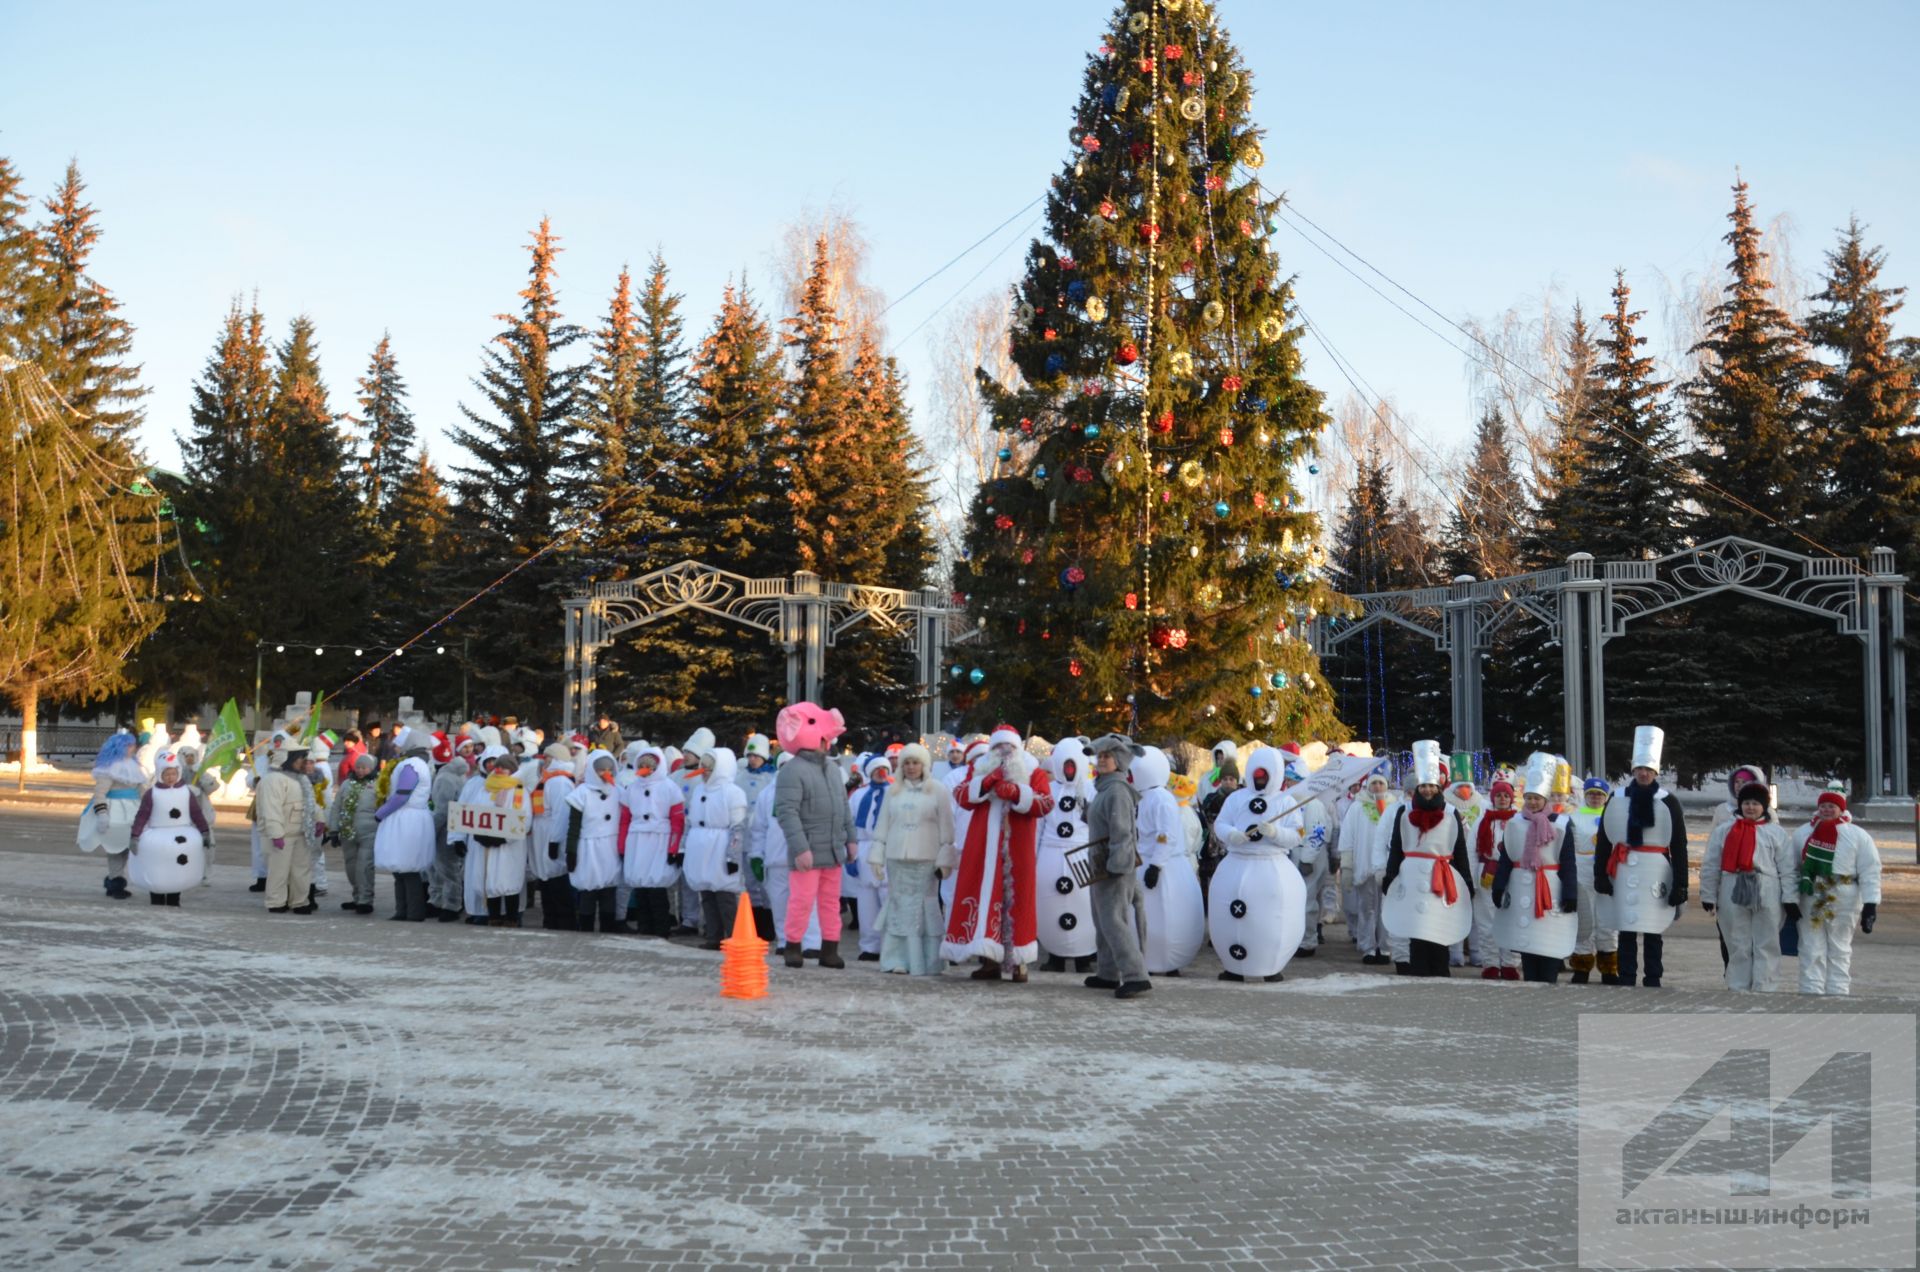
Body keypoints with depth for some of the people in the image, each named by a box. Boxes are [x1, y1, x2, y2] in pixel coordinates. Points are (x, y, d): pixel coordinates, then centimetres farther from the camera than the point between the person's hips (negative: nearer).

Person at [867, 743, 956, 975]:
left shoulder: (938, 791, 4)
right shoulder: (893, 792, 13)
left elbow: (946, 829, 1)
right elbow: (882, 827, 15)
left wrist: (944, 860, -5)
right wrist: (877, 857, 9)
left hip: (926, 860, -3)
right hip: (897, 860, 3)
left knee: (926, 908, -5)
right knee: (899, 907, 1)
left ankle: (928, 962, -1)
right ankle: (899, 960, 4)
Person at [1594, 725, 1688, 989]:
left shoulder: (1669, 803, 0)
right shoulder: (1616, 801, 5)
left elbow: (1679, 847, -1)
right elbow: (1603, 841, 7)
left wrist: (1680, 885, -5)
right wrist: (1600, 875, 0)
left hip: (1656, 875, -2)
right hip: (1625, 874, 2)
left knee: (1653, 932, 4)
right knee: (1626, 930, 6)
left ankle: (1652, 981, 10)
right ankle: (1626, 981, 12)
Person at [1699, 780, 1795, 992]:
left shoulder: (1776, 832, 7)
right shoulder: (1723, 830, 10)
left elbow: (1788, 869, 3)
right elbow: (1710, 867, 9)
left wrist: (1789, 899, -3)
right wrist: (1708, 897, 5)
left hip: (1766, 894, -1)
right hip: (1733, 892, 1)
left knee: (1766, 945, 2)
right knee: (1737, 945, 6)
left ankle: (1763, 989, 6)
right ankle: (1737, 988, 12)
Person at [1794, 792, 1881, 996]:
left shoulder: (1858, 836, -3)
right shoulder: (1803, 834, 7)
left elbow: (1870, 873, -6)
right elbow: (1793, 869, 10)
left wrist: (1870, 905, -12)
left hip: (1843, 901, -2)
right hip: (1811, 900, 2)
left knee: (1840, 950, 8)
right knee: (1811, 950, 2)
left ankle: (1837, 995, 12)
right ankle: (1811, 993, 5)